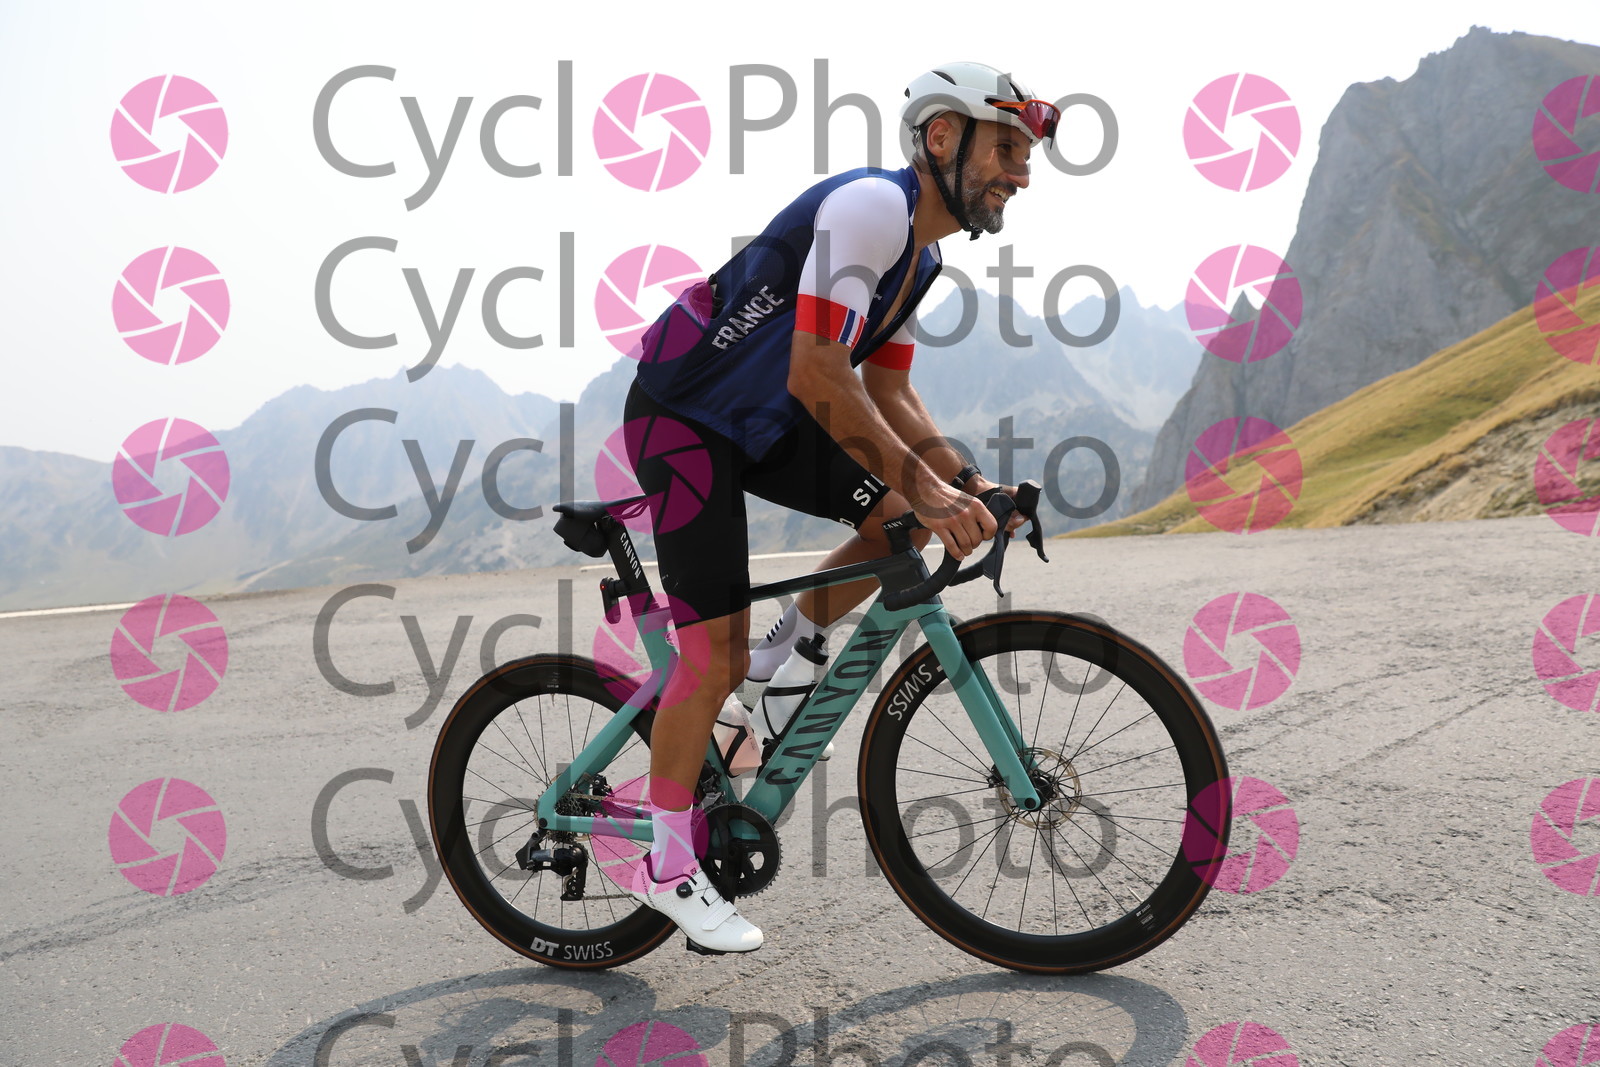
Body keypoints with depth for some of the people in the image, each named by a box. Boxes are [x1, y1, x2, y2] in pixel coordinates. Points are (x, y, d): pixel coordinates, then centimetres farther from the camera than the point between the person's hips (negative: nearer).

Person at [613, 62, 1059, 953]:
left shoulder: (922, 255, 7)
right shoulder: (870, 207, -23)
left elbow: (889, 394, 10)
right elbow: (818, 377, -31)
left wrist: (967, 485, -3)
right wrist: (921, 486, -29)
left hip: (766, 423, 9)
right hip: (683, 417, -9)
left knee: (910, 522, -6)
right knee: (716, 659, -8)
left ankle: (775, 656, 12)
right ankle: (668, 869, 10)